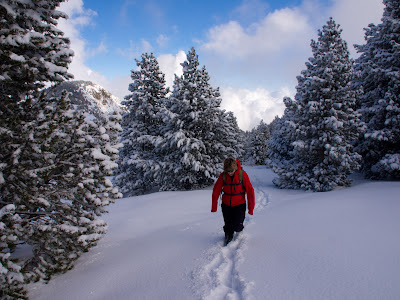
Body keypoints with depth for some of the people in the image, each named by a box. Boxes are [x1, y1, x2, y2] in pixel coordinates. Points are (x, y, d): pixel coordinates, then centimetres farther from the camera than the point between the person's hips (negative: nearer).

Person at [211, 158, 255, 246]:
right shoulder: (223, 176, -10)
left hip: (239, 204, -2)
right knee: (228, 226, 9)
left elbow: (250, 191, -8)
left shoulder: (243, 175, -15)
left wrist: (251, 208, -6)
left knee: (237, 227, -8)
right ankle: (228, 239, 37)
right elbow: (216, 191, -2)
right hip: (226, 205, 2)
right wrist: (214, 206, 0)